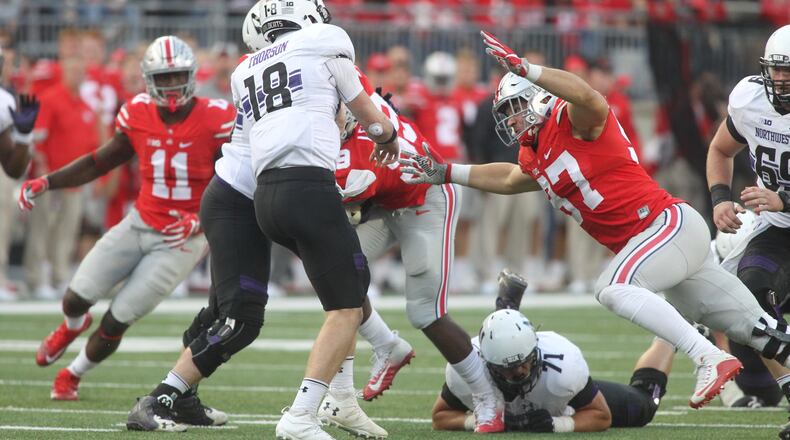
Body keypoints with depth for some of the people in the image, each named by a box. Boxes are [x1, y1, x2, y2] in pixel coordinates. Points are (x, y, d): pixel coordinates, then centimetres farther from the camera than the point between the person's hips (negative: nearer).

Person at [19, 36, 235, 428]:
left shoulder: (216, 122, -18)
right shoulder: (138, 115, -4)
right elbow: (100, 162, 9)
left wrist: (199, 221, -26)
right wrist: (46, 183, 0)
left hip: (182, 239, -4)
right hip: (140, 224, 4)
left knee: (117, 320, -4)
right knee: (76, 299, 0)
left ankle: (73, 374, 25)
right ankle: (73, 326, 40)